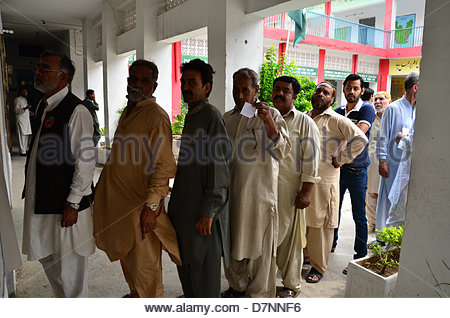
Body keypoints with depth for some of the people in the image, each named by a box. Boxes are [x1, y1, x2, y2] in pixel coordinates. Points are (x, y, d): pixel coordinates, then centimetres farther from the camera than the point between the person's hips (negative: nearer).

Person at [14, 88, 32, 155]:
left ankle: (26, 149, 20)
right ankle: (22, 152, -9)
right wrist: (25, 108, -29)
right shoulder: (17, 99, -7)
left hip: (26, 119, 9)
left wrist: (29, 112, 14)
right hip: (21, 120, -9)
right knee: (22, 136, -9)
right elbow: (16, 110, -17)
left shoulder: (25, 99, 20)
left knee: (26, 135, 12)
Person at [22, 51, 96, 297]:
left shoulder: (77, 111, -17)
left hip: (64, 204, -9)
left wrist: (72, 204, -19)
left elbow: (86, 162, -20)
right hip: (40, 199, 9)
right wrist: (30, 191, 17)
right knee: (47, 257, 22)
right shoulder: (42, 106, 10)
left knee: (70, 263, 7)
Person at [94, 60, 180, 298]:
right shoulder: (128, 112, 11)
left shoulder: (157, 116, -16)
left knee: (144, 264, 6)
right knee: (127, 256, 23)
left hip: (140, 206, -9)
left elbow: (165, 166, -21)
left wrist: (151, 205, -25)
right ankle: (135, 294, 45)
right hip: (118, 201, 9)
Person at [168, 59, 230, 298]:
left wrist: (208, 211, -21)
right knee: (184, 263, 21)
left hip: (203, 210, -9)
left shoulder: (211, 116, -14)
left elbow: (218, 167, -20)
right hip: (185, 207, 10)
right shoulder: (191, 116, 14)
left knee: (203, 267, 4)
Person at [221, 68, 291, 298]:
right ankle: (237, 285, 37)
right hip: (232, 191, 6)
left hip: (260, 192, -5)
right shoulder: (227, 118, 10)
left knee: (259, 244, 6)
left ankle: (259, 292, 24)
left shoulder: (272, 115, -6)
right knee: (233, 242, 16)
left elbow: (281, 152, -16)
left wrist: (269, 122, -29)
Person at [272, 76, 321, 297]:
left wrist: (306, 191, -11)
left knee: (289, 237, 4)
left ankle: (291, 285, 21)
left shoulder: (305, 122, 1)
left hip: (289, 191, -4)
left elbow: (311, 159, -5)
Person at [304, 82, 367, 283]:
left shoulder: (337, 120, -5)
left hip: (324, 180, -6)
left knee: (320, 223, 2)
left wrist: (341, 160, -11)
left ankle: (318, 267, 16)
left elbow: (360, 139, -14)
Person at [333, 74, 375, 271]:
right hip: (337, 167, 5)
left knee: (359, 216, 2)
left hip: (357, 170, -5)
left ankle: (360, 256, 14)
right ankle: (331, 244, 35)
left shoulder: (367, 109, -6)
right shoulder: (338, 111, 11)